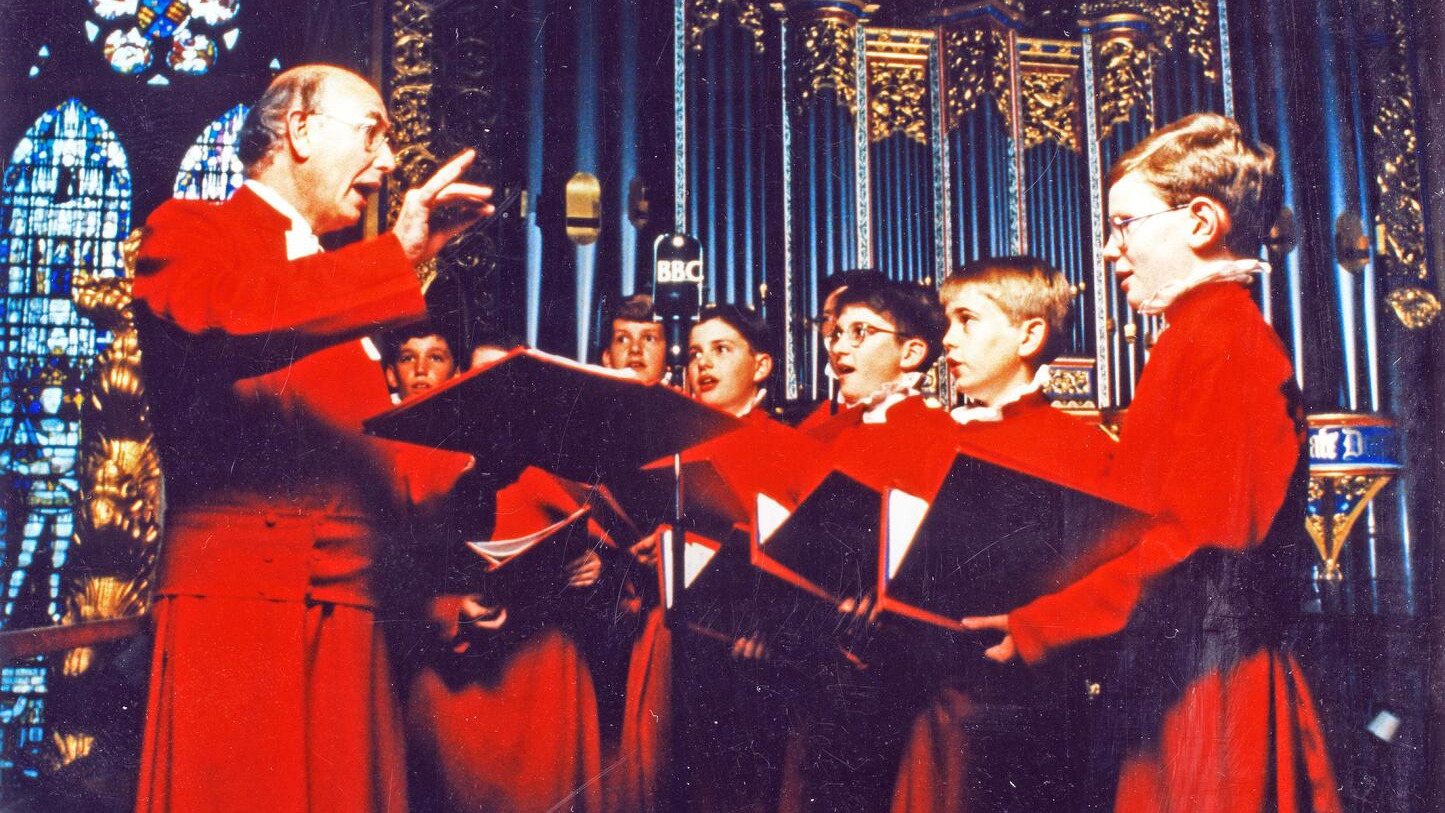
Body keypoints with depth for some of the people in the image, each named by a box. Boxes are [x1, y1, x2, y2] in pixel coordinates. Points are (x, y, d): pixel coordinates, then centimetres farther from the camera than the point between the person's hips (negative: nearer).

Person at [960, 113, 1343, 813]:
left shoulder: (1222, 340, -13)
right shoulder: (1194, 338, 17)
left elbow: (1192, 539, -21)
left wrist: (1037, 627, -17)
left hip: (1208, 687, -9)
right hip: (1181, 683, 9)